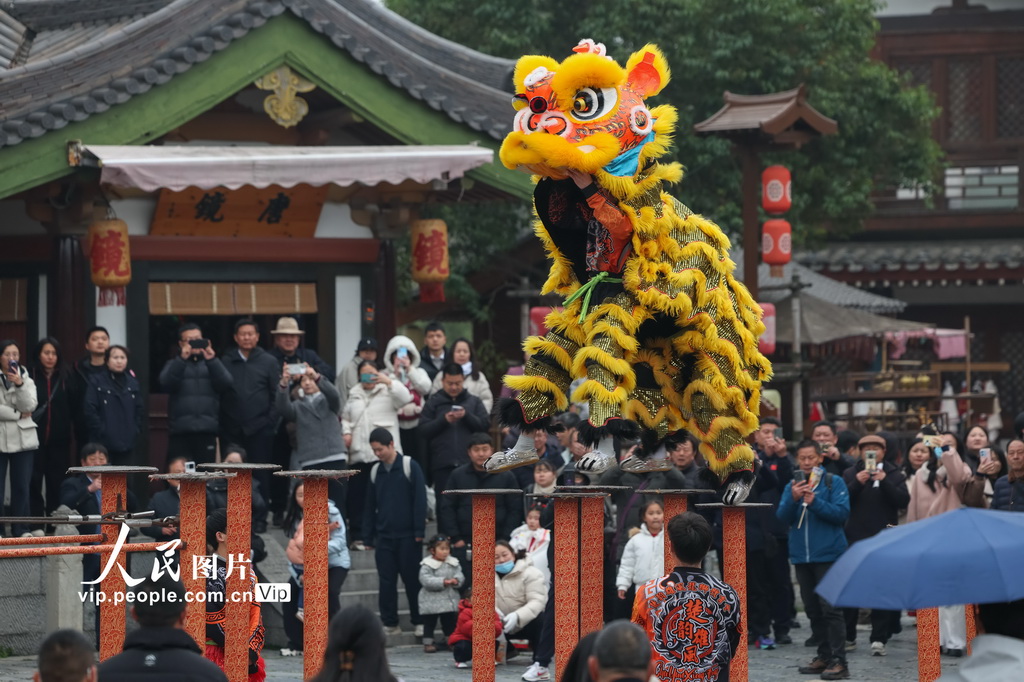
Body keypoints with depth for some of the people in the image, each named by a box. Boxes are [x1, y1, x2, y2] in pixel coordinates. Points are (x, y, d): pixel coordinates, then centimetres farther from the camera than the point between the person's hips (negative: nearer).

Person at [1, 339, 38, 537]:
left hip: (24, 439, 3)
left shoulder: (26, 380, 10)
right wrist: (18, 415, -9)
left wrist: (19, 384, -17)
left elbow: (29, 406, -6)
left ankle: (21, 528, 8)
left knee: (22, 486, 3)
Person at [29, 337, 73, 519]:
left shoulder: (64, 378, 9)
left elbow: (71, 409, 5)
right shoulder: (30, 376, -1)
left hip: (58, 440, 3)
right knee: (34, 483, -2)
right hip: (35, 439, -3)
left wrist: (67, 434, -4)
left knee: (57, 484, 4)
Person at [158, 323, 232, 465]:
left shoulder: (212, 364, 16)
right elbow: (166, 383, -8)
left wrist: (212, 361, -13)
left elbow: (227, 384, -1)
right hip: (180, 431, -1)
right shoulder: (174, 364, 13)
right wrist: (182, 359, -20)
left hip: (207, 431, 1)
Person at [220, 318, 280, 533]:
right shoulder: (226, 361, 9)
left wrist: (270, 421, -5)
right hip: (232, 430, 1)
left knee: (260, 475, -1)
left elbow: (277, 394, 3)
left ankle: (259, 519, 4)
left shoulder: (268, 362, 5)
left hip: (259, 428, -1)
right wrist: (222, 422, 0)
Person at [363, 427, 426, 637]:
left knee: (412, 580, 1)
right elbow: (370, 506, 12)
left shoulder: (410, 467, -5)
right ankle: (390, 624, 9)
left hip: (408, 535, -4)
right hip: (384, 536, 4)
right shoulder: (375, 471, 8)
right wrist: (368, 537, 9)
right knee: (386, 582, 4)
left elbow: (420, 500, -7)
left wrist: (419, 531, -11)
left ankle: (420, 622, 9)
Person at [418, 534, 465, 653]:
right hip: (432, 601, -5)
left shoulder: (453, 563, 5)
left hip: (450, 600, 5)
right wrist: (443, 582, -27)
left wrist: (456, 580, -24)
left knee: (450, 622, 13)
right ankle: (428, 643, 9)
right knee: (430, 622, 2)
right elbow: (426, 580, -21)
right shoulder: (427, 565, -12)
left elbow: (460, 575, 1)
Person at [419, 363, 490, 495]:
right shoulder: (433, 403, 10)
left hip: (468, 464, 1)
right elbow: (423, 431, 1)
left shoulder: (474, 402, 14)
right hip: (442, 465, 0)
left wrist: (467, 416, -11)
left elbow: (485, 425, 3)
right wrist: (443, 420, -12)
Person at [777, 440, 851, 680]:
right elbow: (782, 516, 2)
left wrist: (814, 502, -19)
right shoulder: (792, 485, 10)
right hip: (801, 556, 5)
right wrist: (793, 498, -16)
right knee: (813, 609, 10)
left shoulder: (833, 482, -2)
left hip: (828, 554, -5)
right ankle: (824, 656, 18)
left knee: (830, 608, -9)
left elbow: (842, 513, -11)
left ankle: (838, 661, -10)